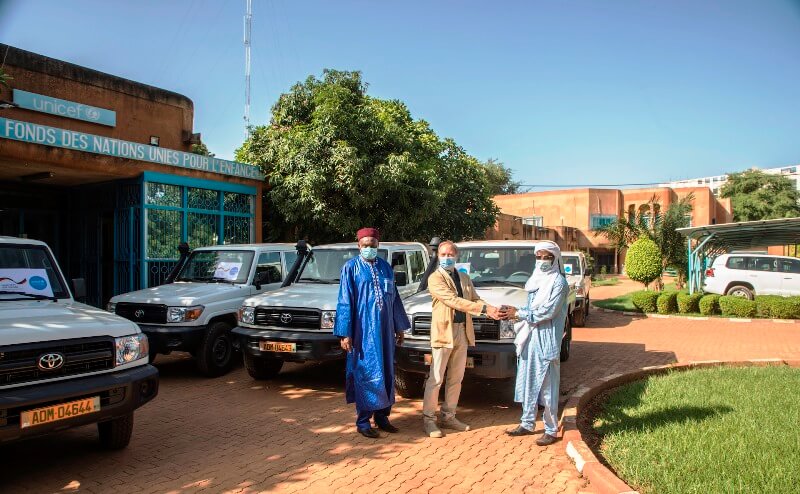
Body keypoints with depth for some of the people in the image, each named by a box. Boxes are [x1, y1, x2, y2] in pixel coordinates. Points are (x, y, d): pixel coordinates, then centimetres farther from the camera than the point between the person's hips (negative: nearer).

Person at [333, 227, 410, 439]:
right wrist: (345, 333, -12)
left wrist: (399, 326, 15)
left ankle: (382, 416, 22)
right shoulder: (351, 268, -3)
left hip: (384, 329, 5)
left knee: (386, 372, 9)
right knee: (366, 373, -2)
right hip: (363, 330, -5)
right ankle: (363, 421, 8)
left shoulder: (386, 268, 10)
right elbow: (345, 301, -6)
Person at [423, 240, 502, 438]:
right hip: (443, 332, -7)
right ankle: (428, 420, 8)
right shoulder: (435, 278, -8)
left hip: (462, 332, 7)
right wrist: (484, 308, -23)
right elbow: (453, 301, -18)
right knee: (435, 379, -2)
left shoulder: (464, 277, 15)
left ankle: (448, 416, 24)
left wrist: (492, 310, -10)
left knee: (456, 379, 13)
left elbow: (475, 299, 12)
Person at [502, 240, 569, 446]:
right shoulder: (536, 279, 13)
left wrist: (519, 313, -12)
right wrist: (514, 310, 0)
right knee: (527, 382, 13)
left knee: (548, 386, 0)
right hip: (530, 337, 8)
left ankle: (551, 430, 10)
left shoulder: (559, 282, -10)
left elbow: (547, 312, -17)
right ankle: (527, 424, 25)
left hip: (547, 340, -7)